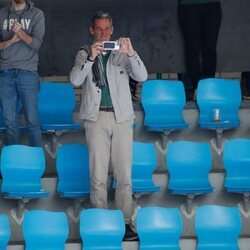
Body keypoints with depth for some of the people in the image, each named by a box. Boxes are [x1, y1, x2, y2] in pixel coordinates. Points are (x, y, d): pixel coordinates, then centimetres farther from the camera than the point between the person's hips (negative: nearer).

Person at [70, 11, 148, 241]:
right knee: (98, 176, -1)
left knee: (124, 175, -1)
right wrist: (91, 57, -24)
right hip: (96, 118, -1)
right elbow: (75, 80, -10)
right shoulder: (84, 54, 7)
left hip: (122, 118, 1)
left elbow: (142, 76, -6)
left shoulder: (122, 54, 8)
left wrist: (131, 53, -22)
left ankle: (125, 222, 3)